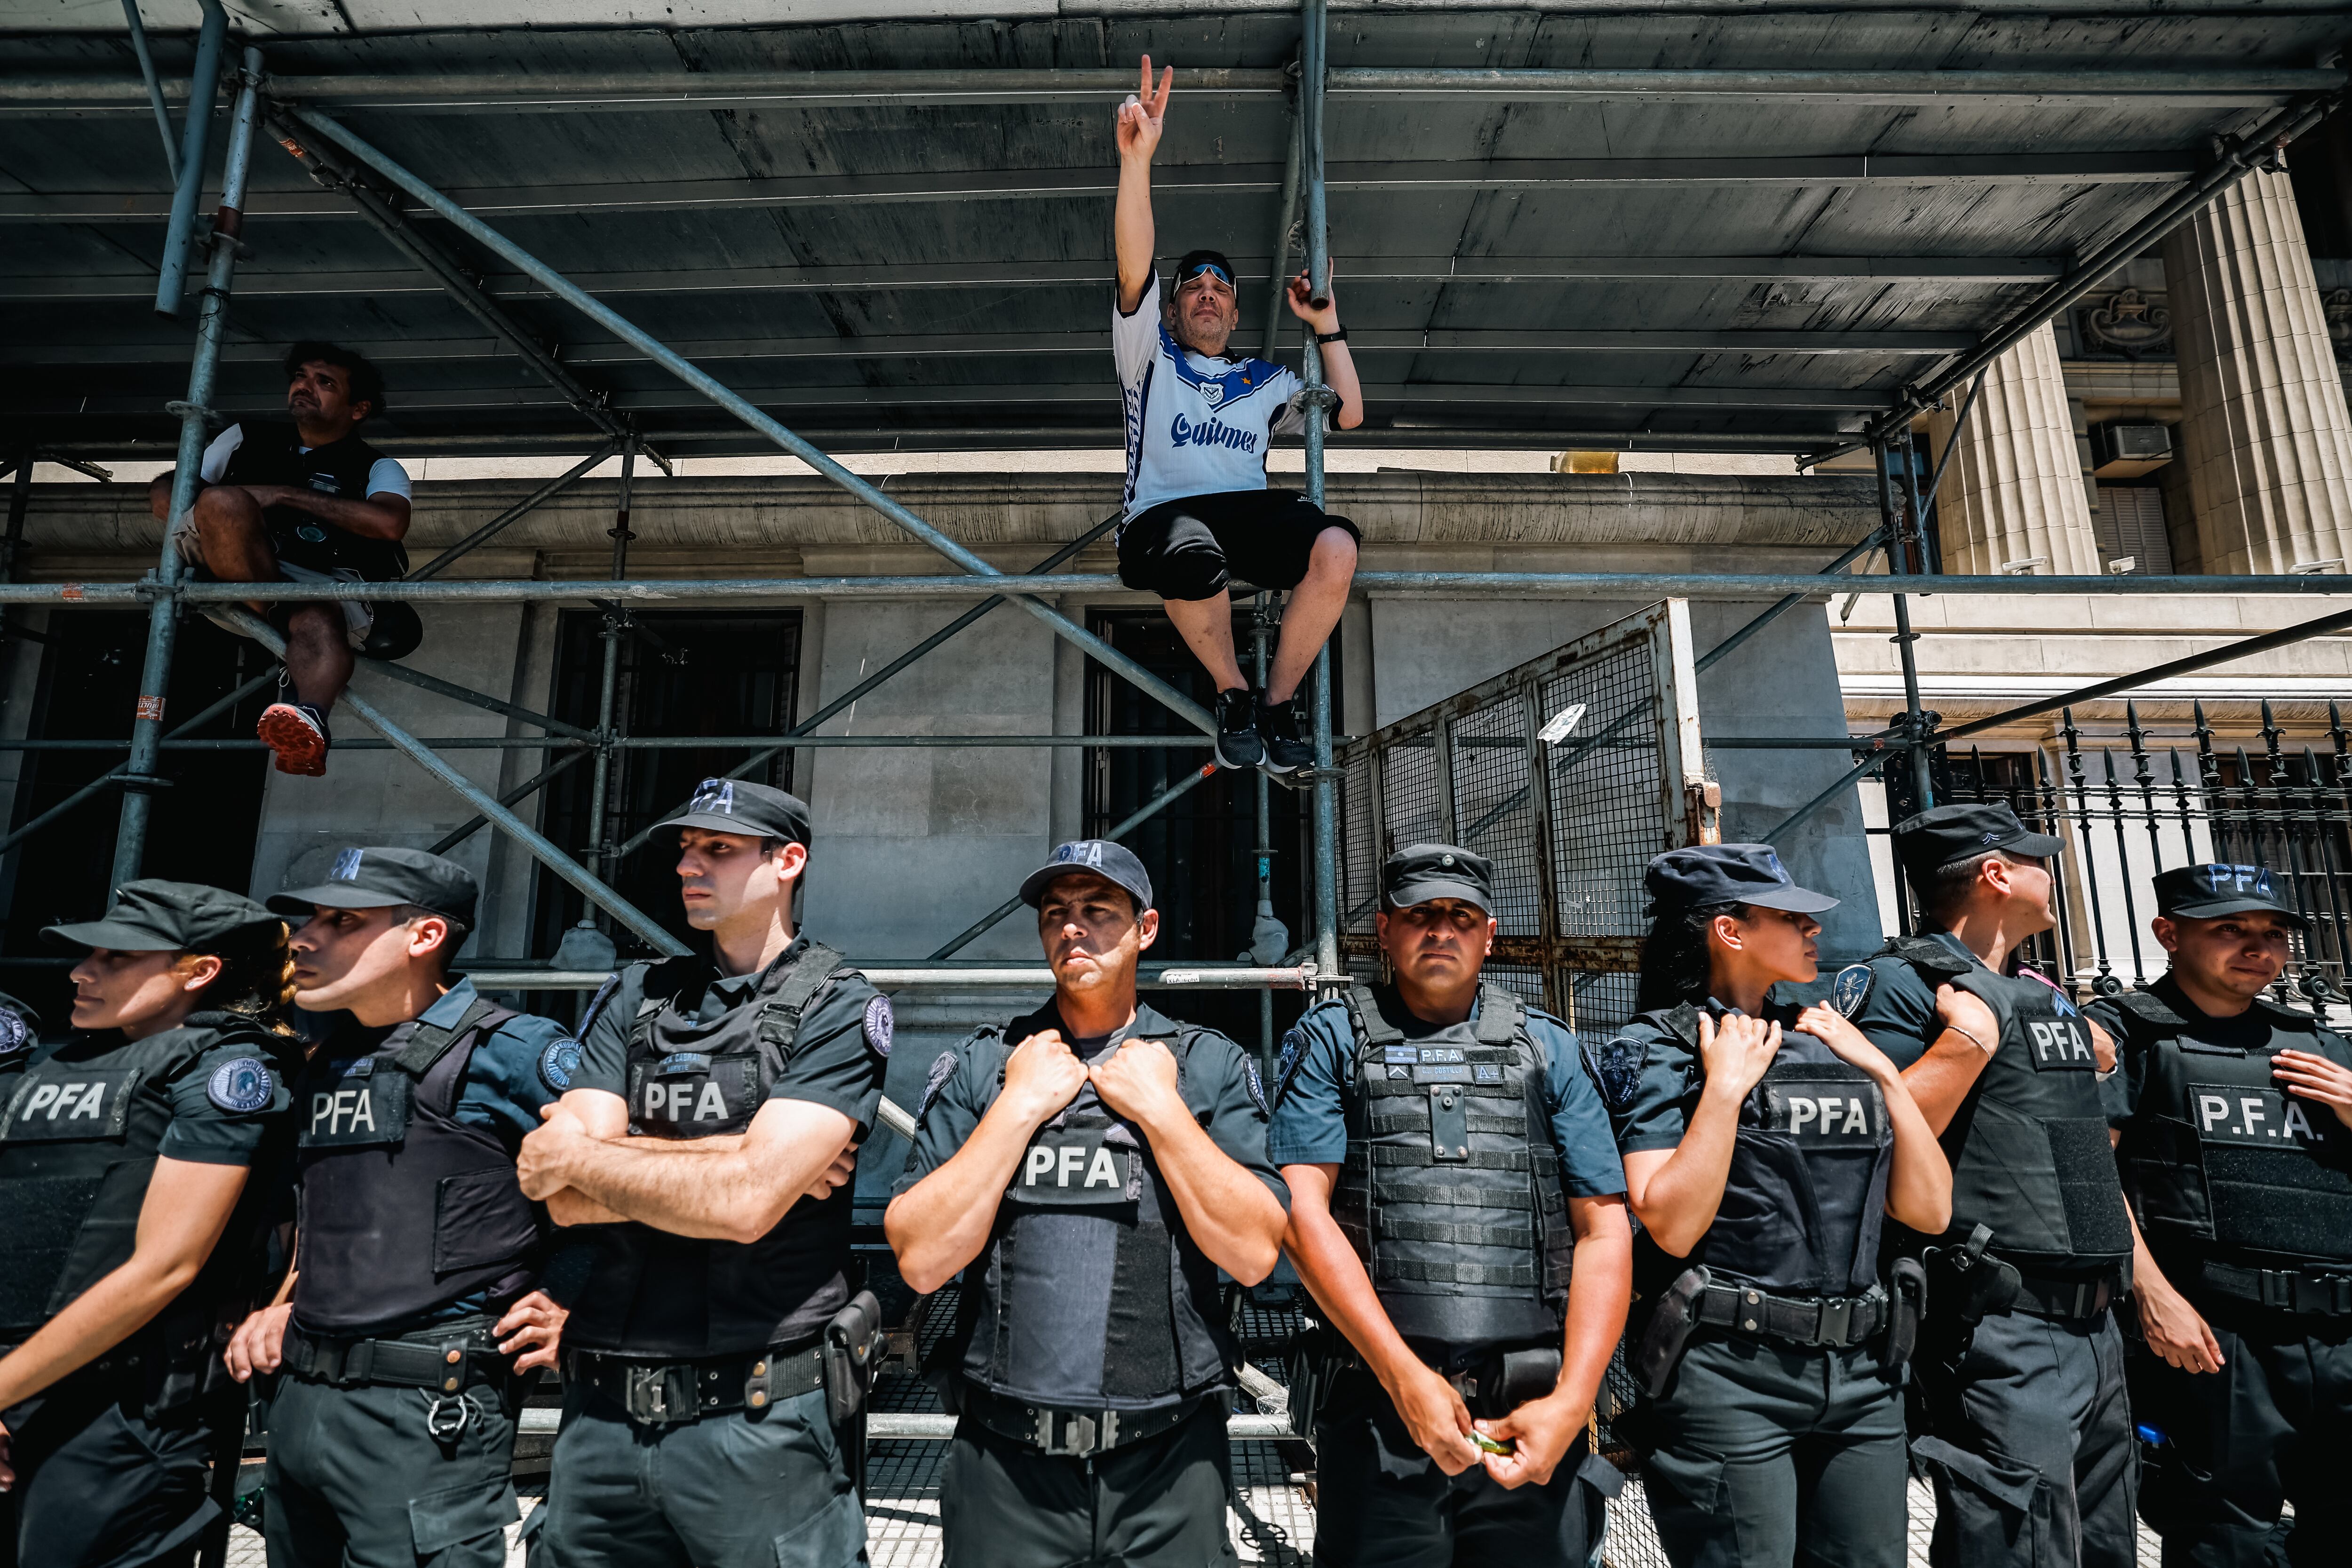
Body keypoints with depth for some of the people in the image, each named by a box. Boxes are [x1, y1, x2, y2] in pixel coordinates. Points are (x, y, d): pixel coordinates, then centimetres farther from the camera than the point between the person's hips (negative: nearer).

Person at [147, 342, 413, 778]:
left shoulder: (377, 469, 16)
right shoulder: (248, 439, 28)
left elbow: (390, 523, -7)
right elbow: (162, 489, 23)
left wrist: (285, 495, -8)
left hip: (325, 584, -3)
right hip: (226, 582, 3)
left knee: (318, 616, -39)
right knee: (225, 502, -27)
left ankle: (307, 724, -67)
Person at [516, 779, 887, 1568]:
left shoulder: (838, 1009, -9)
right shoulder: (635, 998, 7)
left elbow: (747, 1203, -20)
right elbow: (568, 1201, -2)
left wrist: (577, 1157, -7)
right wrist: (744, 1157, -14)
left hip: (759, 1419, -4)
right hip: (603, 1414, 5)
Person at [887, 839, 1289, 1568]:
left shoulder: (1212, 1066, -1)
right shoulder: (980, 1067, 1)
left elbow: (1256, 1254, -10)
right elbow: (921, 1260, -8)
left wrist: (1160, 1108, -13)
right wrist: (1019, 1106, -12)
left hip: (1169, 1462, 0)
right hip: (1006, 1463, 1)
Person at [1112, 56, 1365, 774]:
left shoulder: (1265, 380, 31)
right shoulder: (1151, 353, 22)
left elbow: (1348, 414, 22)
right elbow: (1134, 267, 4)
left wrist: (1326, 325, 23)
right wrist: (1137, 156, -10)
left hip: (1254, 508, 3)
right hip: (1165, 513, -3)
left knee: (1336, 546, -31)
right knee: (1193, 552, -42)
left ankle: (1278, 700, -14)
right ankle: (1233, 695, -15)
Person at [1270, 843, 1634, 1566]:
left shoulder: (1549, 1047, 10)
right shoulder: (1332, 1039, 4)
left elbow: (1604, 1230, 5)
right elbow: (1301, 1208, -6)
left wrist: (1571, 1401, -6)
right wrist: (1403, 1374, -13)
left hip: (1532, 1418, 2)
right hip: (1379, 1409, -1)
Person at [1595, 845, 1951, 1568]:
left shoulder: (1828, 1044, 11)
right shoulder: (1658, 1048, -7)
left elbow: (1930, 1210, 7)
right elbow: (1672, 1227, -18)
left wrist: (1884, 1074, 2)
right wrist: (1725, 1086, -17)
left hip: (1861, 1377, 6)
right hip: (1728, 1379, -6)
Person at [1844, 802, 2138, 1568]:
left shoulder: (2051, 997, 16)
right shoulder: (1903, 982, -11)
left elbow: (2096, 1159, 27)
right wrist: (1969, 1038, -21)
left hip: (2095, 1327, 9)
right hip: (1999, 1333, -9)